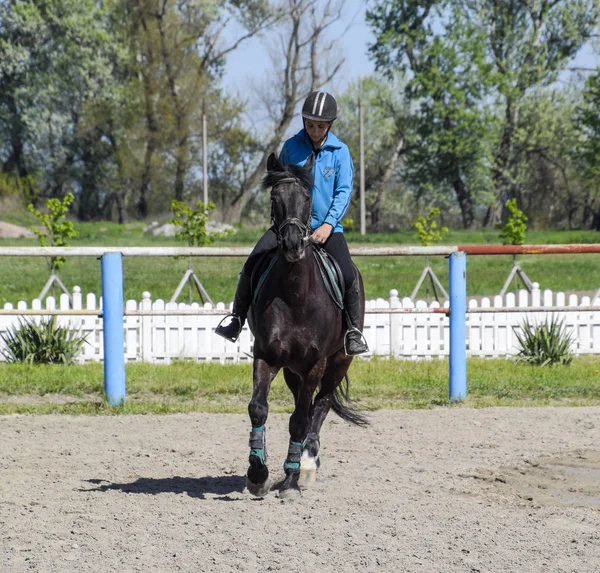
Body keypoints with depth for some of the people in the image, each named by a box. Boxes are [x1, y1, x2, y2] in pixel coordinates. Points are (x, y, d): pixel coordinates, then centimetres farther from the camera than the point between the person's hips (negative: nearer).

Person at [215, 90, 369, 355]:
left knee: (347, 275, -22)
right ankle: (236, 319, 0)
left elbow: (344, 191, -3)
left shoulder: (340, 151, -1)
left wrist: (328, 225, -14)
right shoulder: (291, 147, 2)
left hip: (327, 226, -1)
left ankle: (354, 330, -5)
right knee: (252, 266, -15)